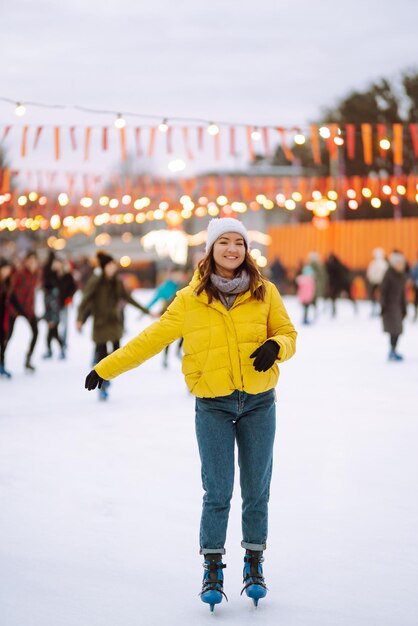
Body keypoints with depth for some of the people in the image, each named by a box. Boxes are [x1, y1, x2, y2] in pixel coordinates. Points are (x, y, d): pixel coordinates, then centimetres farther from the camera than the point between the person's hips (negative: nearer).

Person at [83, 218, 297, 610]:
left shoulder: (264, 293, 0)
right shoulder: (190, 299, -1)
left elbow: (288, 334, 7)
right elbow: (152, 338, 4)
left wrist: (275, 347, -17)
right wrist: (106, 369, 4)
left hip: (259, 403, 1)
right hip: (213, 405, -1)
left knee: (256, 489, 9)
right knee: (217, 491, -2)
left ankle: (254, 564, 24)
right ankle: (212, 569, 12)